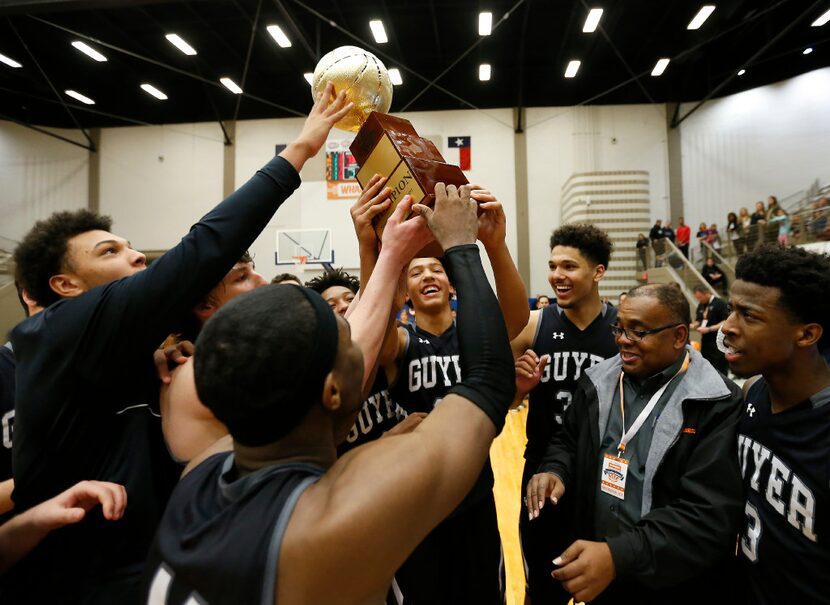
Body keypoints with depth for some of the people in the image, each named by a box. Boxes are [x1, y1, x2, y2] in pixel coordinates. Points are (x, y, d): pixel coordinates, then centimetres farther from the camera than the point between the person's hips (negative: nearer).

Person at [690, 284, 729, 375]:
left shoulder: (719, 303, -11)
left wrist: (709, 329, -20)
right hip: (705, 342, 7)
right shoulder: (701, 305, 11)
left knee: (720, 373, -4)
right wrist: (693, 326, -4)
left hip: (719, 343, -7)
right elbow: (698, 321, 18)